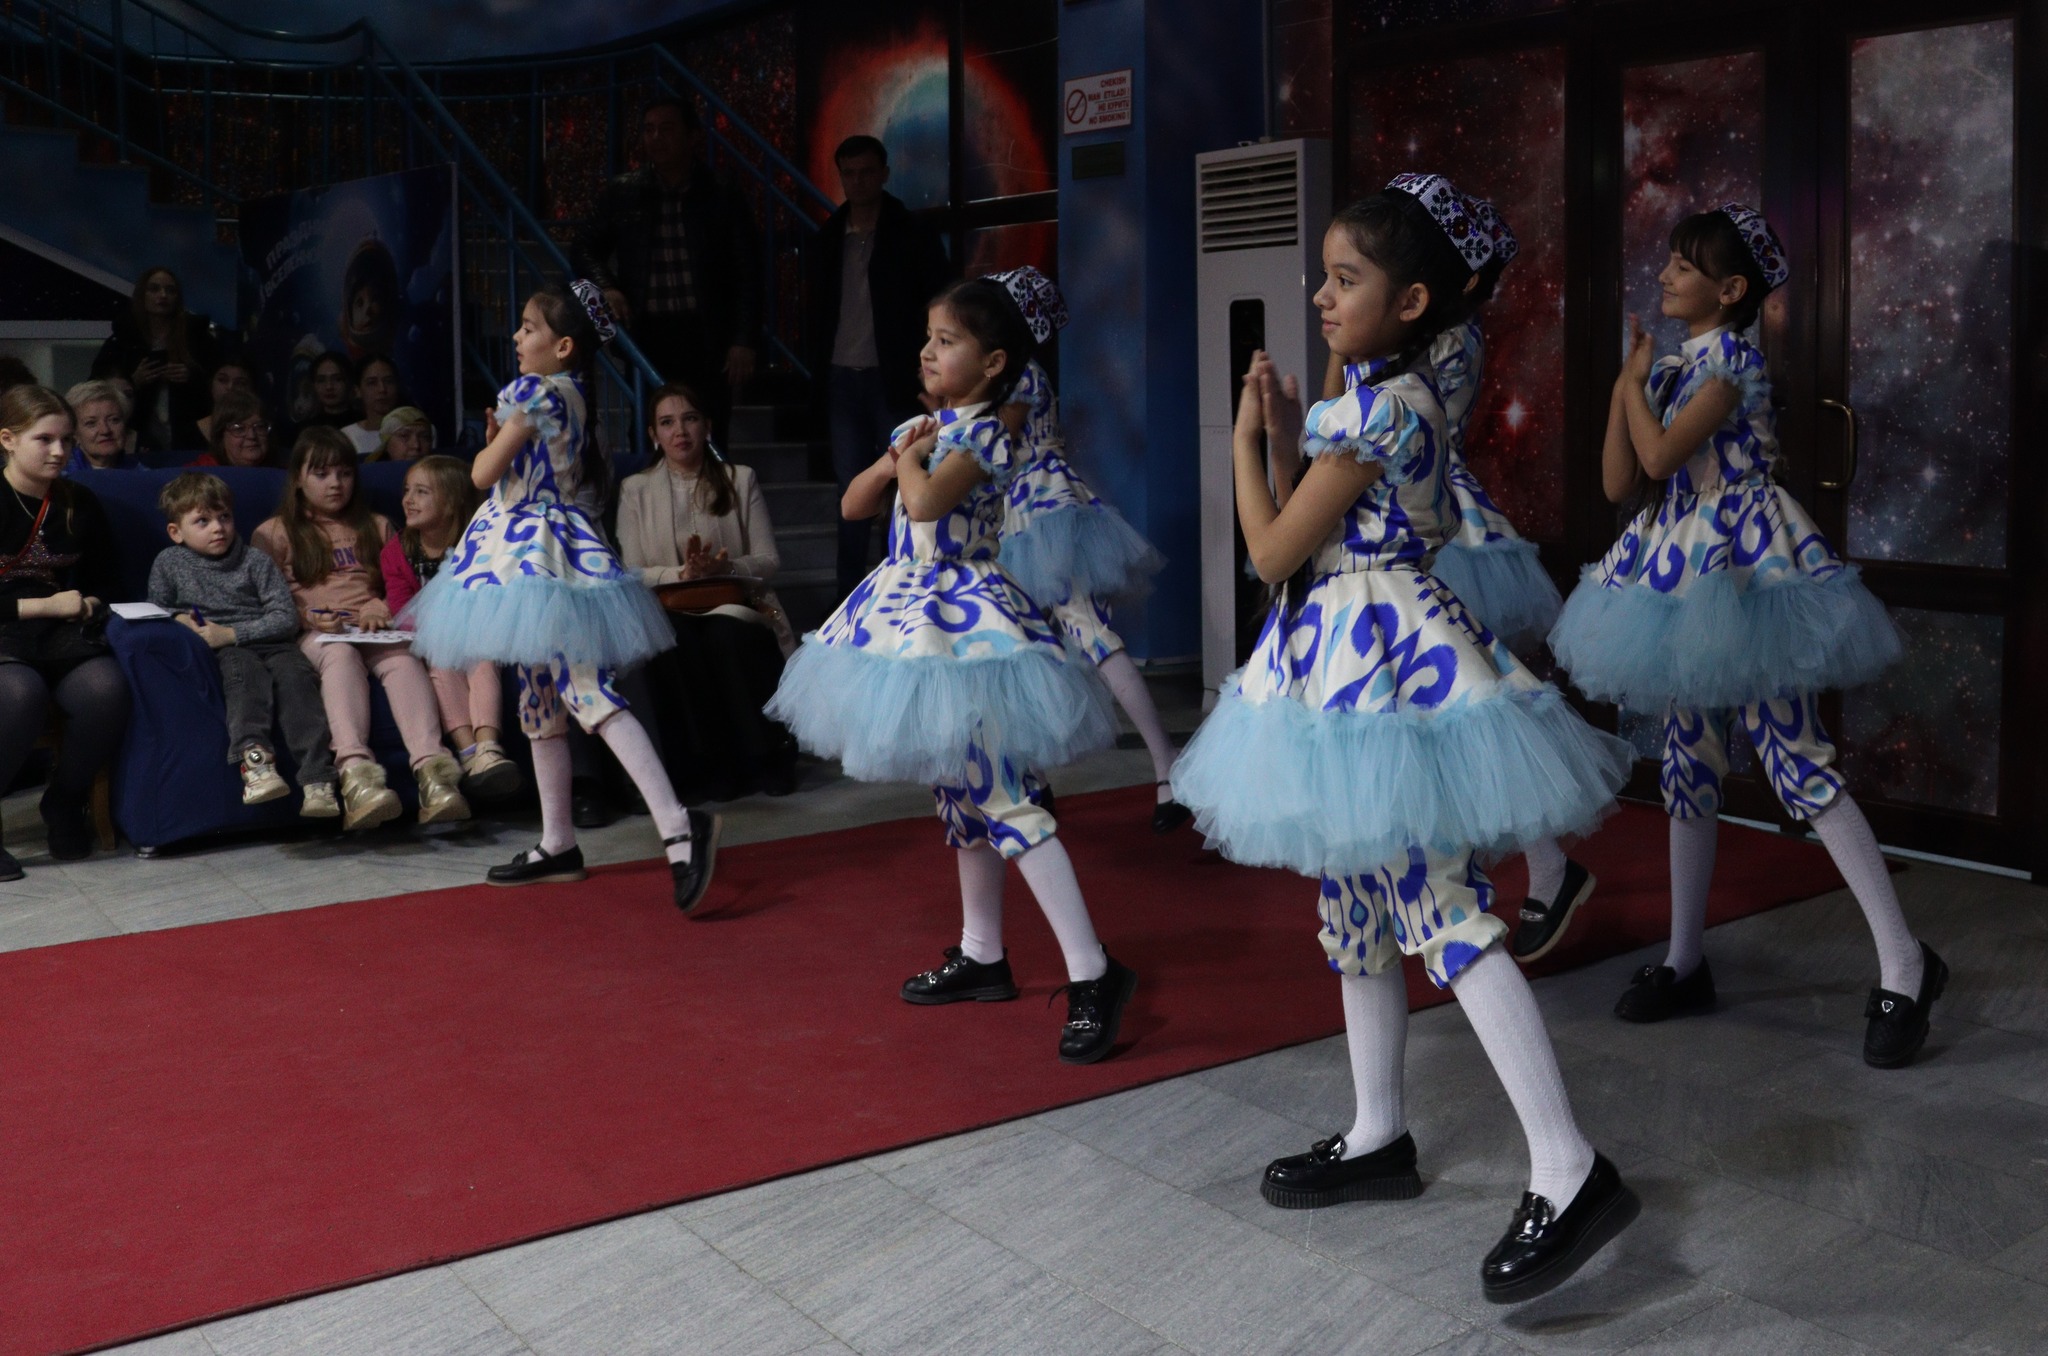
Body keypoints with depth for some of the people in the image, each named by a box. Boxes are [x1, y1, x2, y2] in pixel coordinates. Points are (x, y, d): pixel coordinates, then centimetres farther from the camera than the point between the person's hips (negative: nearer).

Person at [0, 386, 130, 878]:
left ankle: (64, 803, -6)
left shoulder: (80, 504, 11)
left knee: (106, 688, -31)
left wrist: (90, 604, 1)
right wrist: (44, 605, -12)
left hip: (64, 635, 4)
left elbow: (107, 578, 23)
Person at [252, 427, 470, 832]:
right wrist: (307, 617, -10)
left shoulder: (377, 527, 30)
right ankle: (356, 772, -60)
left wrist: (382, 607, 2)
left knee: (403, 655, -34)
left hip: (373, 632, 2)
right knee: (341, 655, -39)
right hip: (311, 636, -2)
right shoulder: (274, 534, 20)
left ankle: (432, 768, -56)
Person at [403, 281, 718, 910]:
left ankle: (679, 826, -25)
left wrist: (492, 442, 7)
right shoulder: (573, 396, 14)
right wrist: (502, 438, 17)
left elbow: (484, 474, -13)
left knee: (590, 695, -17)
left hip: (528, 548, -10)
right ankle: (557, 845, 23)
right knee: (539, 704, 15)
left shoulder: (531, 391, -13)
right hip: (546, 546, 10)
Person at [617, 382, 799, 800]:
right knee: (671, 642, -35)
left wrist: (724, 568, -15)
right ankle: (713, 762, -21)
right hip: (670, 611, 0)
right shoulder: (635, 489, 9)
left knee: (728, 636, -35)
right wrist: (682, 574, -17)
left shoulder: (740, 479, 11)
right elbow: (631, 573, 1)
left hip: (734, 604, 0)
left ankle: (768, 757, -18)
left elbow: (768, 560, 5)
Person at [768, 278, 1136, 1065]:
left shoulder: (983, 432, -13)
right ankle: (982, 957, 28)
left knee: (1002, 799, -13)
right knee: (959, 796, 16)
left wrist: (910, 457, -8)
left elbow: (927, 500, -29)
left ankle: (1092, 972, -11)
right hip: (908, 611, 10)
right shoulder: (921, 425, 12)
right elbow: (853, 506, 15)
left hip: (962, 617, -9)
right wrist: (898, 454, -1)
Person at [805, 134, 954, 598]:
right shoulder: (829, 237, 11)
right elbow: (815, 307, 17)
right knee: (851, 490, 7)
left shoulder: (913, 236, 0)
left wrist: (927, 371, -9)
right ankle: (849, 591, 12)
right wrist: (819, 366, 6)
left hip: (894, 381, -4)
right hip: (842, 380, 4)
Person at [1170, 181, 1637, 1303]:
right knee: (1357, 907, 16)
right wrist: (1287, 440, 9)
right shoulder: (1387, 398, 14)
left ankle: (1568, 1170, -12)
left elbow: (1275, 552, -15)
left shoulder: (1377, 407, -17)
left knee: (1444, 913, -13)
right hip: (1354, 661, 11)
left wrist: (1249, 444, -1)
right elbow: (1319, 536, 17)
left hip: (1375, 660, -11)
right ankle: (1377, 1138, 28)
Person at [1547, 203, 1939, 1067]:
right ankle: (1686, 960, 22)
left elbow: (1661, 455, -22)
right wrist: (1626, 380, 3)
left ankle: (1903, 961, -4)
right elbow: (1619, 485, 6)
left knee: (1797, 760, -11)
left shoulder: (1734, 356, -10)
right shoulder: (1669, 369, 13)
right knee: (1689, 764, 12)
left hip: (1743, 564, -8)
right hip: (1680, 570, 9)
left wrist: (1638, 379, -5)